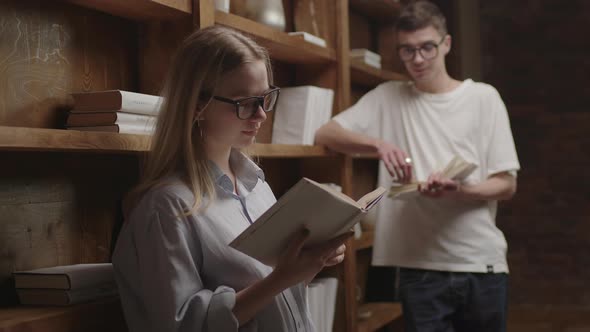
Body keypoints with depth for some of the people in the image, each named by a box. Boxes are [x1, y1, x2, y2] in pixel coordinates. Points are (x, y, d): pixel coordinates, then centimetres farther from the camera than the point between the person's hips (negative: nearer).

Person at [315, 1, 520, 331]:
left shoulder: (483, 97, 2)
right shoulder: (387, 97, 6)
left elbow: (507, 185, 1)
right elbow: (325, 134, -2)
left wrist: (458, 190, -20)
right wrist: (378, 143, -19)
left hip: (481, 264, 1)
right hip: (419, 267, 0)